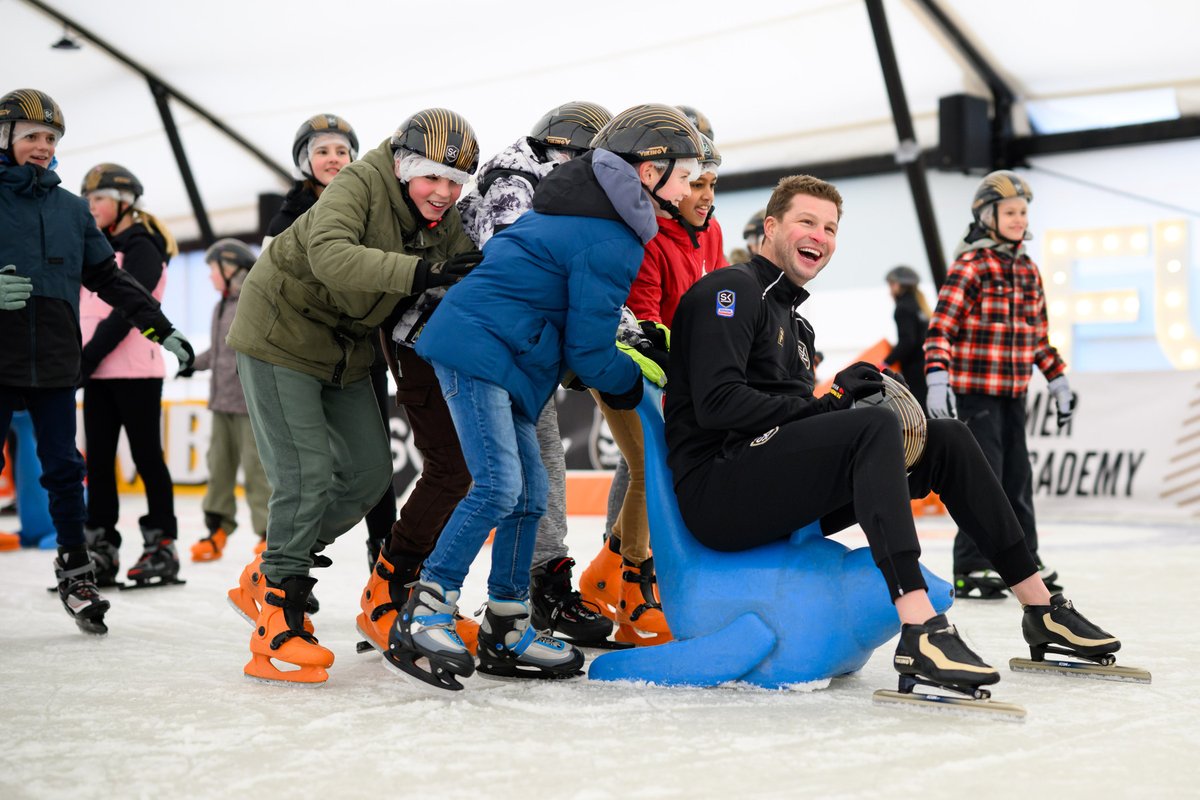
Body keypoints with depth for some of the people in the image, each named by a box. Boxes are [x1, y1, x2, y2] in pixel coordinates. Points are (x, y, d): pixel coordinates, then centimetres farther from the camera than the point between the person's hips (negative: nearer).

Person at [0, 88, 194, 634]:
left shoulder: (71, 209, 13)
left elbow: (110, 279, 15)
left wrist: (161, 328, 9)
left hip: (55, 365, 3)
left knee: (64, 469, 6)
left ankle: (75, 569, 16)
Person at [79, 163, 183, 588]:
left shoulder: (141, 247, -6)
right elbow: (83, 310, 17)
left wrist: (90, 355, -20)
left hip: (135, 370, -8)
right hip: (99, 373, 8)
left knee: (147, 457, -2)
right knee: (98, 460, 4)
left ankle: (162, 547, 4)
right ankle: (101, 549, 7)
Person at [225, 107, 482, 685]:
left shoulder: (447, 226, -3)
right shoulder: (360, 184, -24)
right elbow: (330, 256, -41)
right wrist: (420, 272, -50)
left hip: (344, 349, 8)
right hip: (281, 331, -8)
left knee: (370, 471, 7)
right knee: (307, 475, -15)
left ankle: (269, 577, 22)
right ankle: (276, 630, -8)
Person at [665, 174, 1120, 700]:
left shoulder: (794, 322, 26)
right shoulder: (733, 291, -4)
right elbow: (716, 403, -17)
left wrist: (840, 397, -1)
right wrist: (827, 405, -18)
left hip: (784, 501, 9)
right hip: (718, 493, -9)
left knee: (946, 440, 3)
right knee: (875, 427, -31)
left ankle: (1040, 607, 6)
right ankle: (920, 633, -42)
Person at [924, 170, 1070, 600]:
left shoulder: (1028, 270, 13)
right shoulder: (969, 266, -10)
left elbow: (1038, 334, 21)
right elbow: (940, 328, -17)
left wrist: (1059, 382, 20)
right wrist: (937, 381, -27)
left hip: (1013, 392, 7)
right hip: (974, 390, -7)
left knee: (1018, 475, 12)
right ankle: (972, 570, 1)